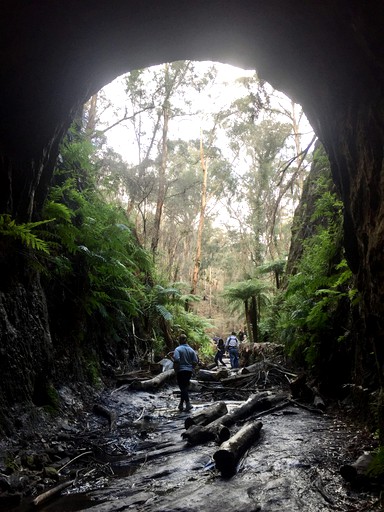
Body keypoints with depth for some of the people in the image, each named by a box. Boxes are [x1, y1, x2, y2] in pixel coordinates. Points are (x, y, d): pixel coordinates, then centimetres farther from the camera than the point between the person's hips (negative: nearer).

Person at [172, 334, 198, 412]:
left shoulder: (178, 349, -10)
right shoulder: (191, 350, 7)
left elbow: (176, 361, -22)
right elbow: (195, 361, 5)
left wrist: (176, 370, -11)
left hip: (181, 371, -6)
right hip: (189, 371, 6)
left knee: (183, 388, -4)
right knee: (185, 387, 15)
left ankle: (188, 404, -15)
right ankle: (181, 405, 23)